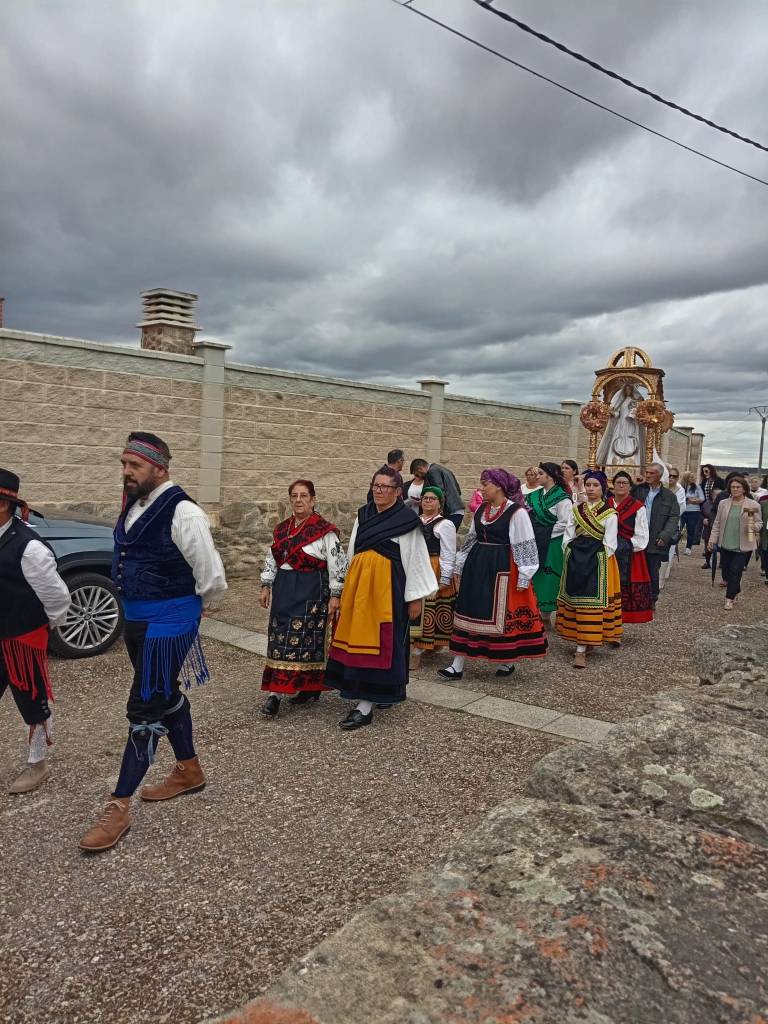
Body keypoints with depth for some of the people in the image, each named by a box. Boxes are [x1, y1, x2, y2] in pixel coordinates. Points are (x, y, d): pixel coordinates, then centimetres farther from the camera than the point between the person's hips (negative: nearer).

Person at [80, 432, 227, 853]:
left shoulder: (182, 512, -21)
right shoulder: (134, 506, 5)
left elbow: (210, 575, -17)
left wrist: (192, 607, 1)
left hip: (167, 624, -9)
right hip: (137, 620, 9)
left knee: (144, 709, -1)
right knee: (167, 695, 21)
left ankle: (119, 806, 11)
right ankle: (189, 770, 40)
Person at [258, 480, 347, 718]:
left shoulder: (324, 530, -9)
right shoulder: (282, 528, 10)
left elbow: (337, 565, -10)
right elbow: (272, 560, 18)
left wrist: (334, 596, -12)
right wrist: (266, 587, 13)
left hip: (311, 591, -6)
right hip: (283, 591, 6)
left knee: (304, 639, -4)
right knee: (279, 640, 6)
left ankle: (311, 687, 7)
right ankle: (274, 694, 15)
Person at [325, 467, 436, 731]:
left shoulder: (407, 520, -7)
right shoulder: (363, 514, 11)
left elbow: (415, 560, -7)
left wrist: (416, 597, -8)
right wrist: (349, 585, 16)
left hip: (387, 585, -7)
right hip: (359, 582, 7)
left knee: (376, 642, -5)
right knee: (357, 638, 9)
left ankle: (364, 707, 0)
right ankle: (389, 691, 27)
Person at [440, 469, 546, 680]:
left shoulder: (516, 512, -11)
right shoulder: (481, 509, 9)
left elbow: (525, 546, -10)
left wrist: (524, 577, -12)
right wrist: (461, 566, 20)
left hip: (503, 568, -6)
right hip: (478, 567, 7)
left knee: (503, 614, 4)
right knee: (470, 612, 6)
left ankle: (508, 661, 26)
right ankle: (457, 665, 10)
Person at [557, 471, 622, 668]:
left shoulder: (609, 514, -2)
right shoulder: (576, 510, 10)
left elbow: (609, 544, -4)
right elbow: (567, 538, 9)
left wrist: (598, 561, -9)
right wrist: (572, 558, 0)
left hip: (598, 561, -5)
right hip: (575, 560, 5)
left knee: (590, 603, -7)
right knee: (574, 600, 6)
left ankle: (581, 650, -8)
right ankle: (586, 642, 20)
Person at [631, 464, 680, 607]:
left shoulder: (669, 496, 3)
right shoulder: (637, 491, 4)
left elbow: (674, 518, 0)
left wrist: (664, 536, -13)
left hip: (656, 542, 0)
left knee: (653, 572, 9)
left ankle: (652, 600, 23)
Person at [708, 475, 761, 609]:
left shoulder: (753, 505, -4)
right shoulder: (723, 503, 4)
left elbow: (759, 523, 2)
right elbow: (717, 523, 9)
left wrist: (754, 526, -21)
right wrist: (712, 539, 5)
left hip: (743, 547, -4)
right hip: (725, 545, 4)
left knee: (735, 572, -6)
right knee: (726, 571, 11)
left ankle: (730, 598, 5)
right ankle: (734, 591, 35)